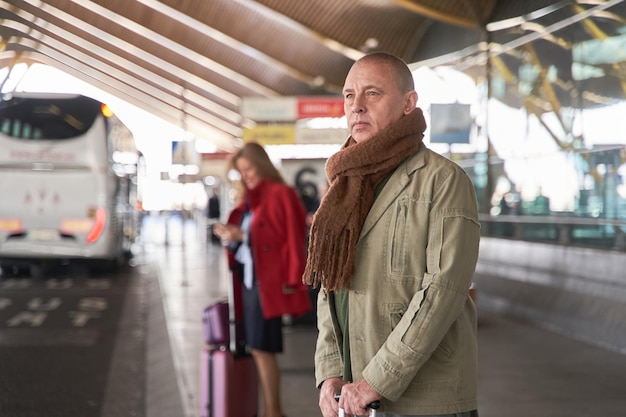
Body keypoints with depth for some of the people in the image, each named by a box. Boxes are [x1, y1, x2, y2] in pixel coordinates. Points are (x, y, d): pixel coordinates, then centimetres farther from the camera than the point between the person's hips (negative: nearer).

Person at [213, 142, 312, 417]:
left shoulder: (280, 195, -8)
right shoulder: (250, 199, 16)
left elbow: (292, 237, -12)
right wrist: (233, 236, -2)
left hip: (268, 280, -8)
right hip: (249, 278, 8)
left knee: (262, 348, -9)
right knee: (258, 349, 9)